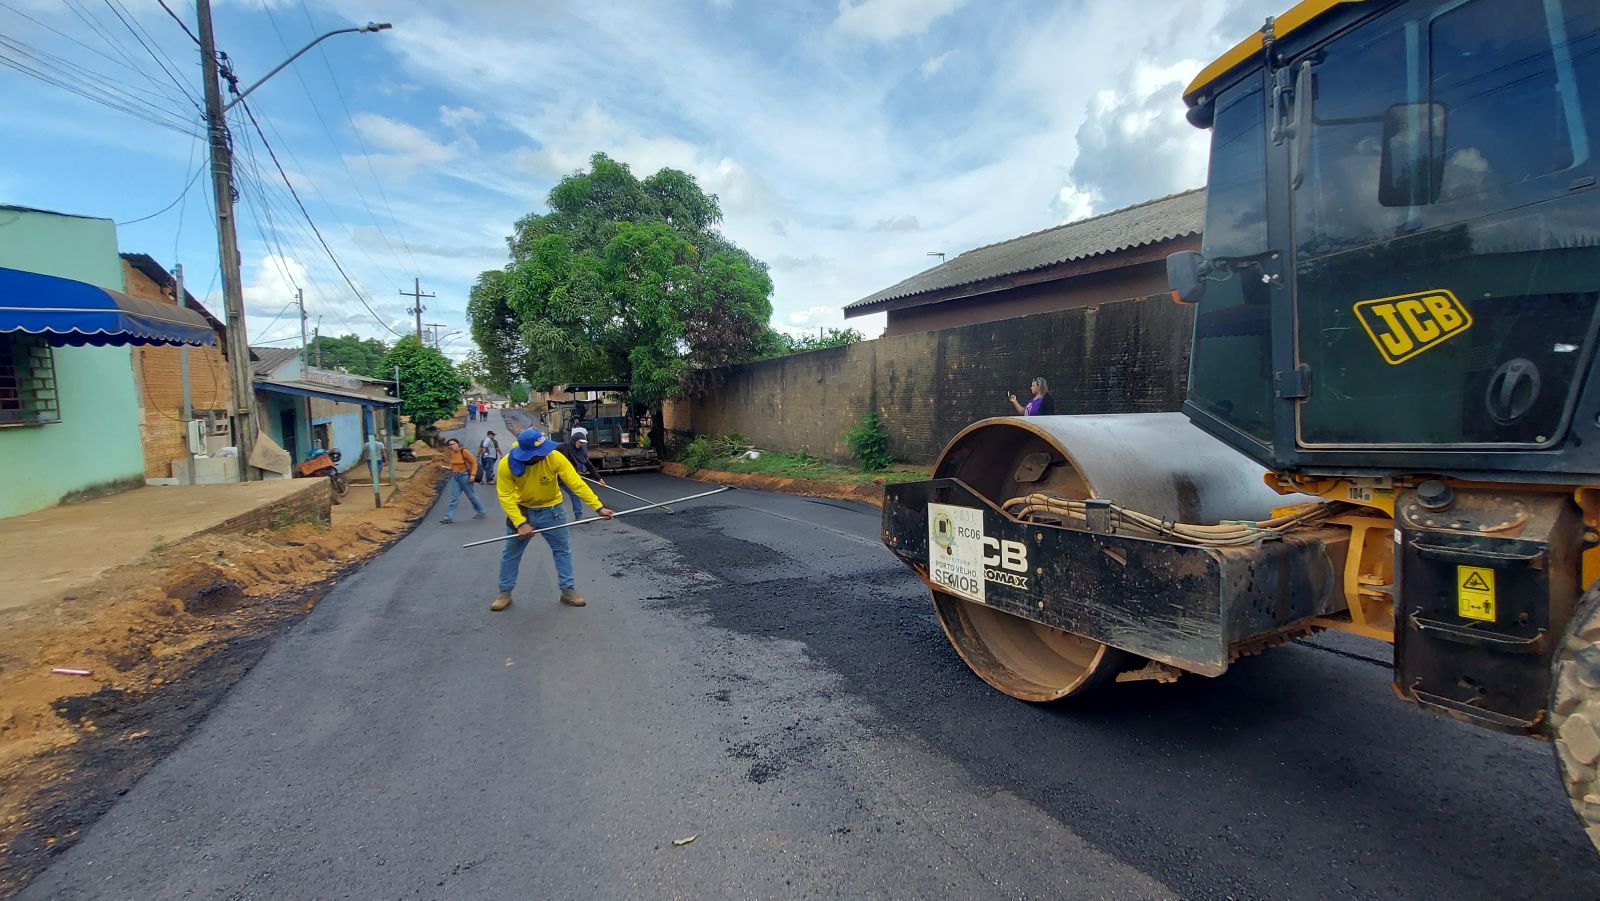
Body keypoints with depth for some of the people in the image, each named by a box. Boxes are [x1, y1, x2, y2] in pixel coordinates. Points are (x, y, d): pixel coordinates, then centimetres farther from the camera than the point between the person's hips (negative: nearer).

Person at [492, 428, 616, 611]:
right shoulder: (506, 464, -24)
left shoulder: (555, 458, -28)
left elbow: (577, 484, -27)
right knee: (511, 553, 10)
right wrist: (520, 523, -26)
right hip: (521, 511, 0)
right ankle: (505, 593, 28)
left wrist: (599, 507, -32)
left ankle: (568, 590, 18)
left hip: (551, 510, 0)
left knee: (563, 550, 5)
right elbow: (506, 497, -17)